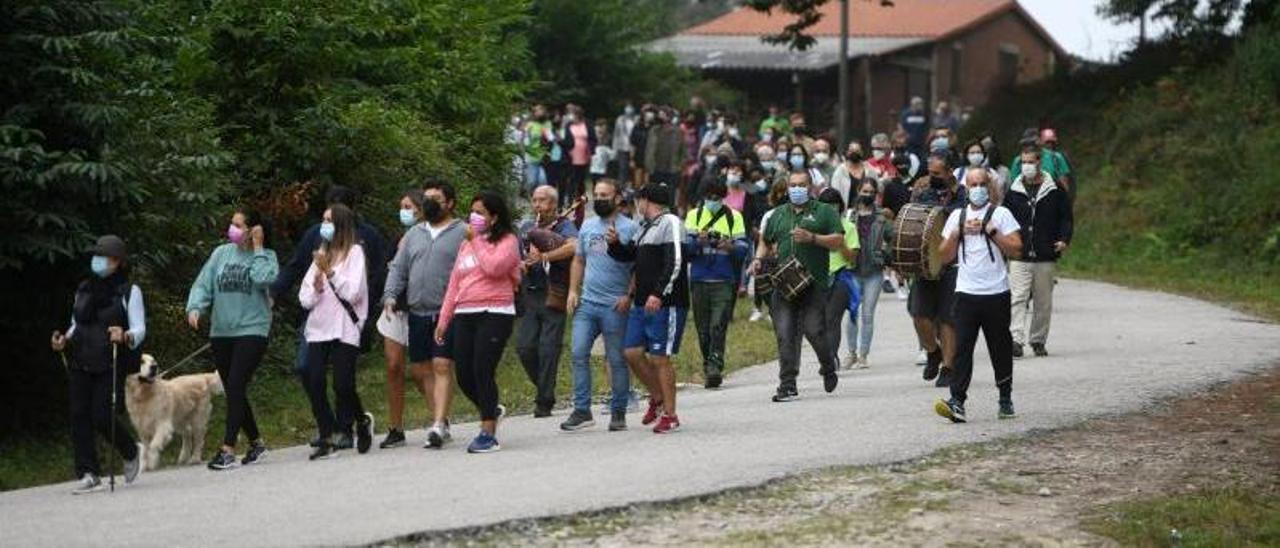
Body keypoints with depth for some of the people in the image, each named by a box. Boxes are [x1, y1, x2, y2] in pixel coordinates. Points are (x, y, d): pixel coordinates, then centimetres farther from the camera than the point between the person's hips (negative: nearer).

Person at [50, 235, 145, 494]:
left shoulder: (129, 292, 0)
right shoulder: (83, 290, 16)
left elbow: (139, 330, -6)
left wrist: (124, 336, -27)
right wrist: (64, 341, 5)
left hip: (110, 364, -5)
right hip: (79, 363, 5)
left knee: (103, 416, -11)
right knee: (79, 416, -3)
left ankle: (132, 453, 18)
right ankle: (89, 475, 0)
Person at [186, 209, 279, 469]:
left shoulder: (266, 256, -2)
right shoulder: (221, 253, 7)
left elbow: (263, 279, -23)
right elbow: (203, 284, 4)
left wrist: (257, 248, -13)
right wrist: (195, 307, -14)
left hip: (252, 330, -5)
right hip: (221, 331, 5)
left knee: (236, 387, -14)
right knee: (232, 390, 11)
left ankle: (228, 449, -15)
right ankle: (256, 442, 26)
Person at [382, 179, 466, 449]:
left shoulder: (462, 233, 0)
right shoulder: (414, 234, 18)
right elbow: (398, 268, 17)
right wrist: (391, 295, 1)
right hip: (417, 313, 6)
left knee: (442, 367, -11)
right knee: (419, 369, 8)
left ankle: (438, 425, -14)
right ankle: (441, 418, 19)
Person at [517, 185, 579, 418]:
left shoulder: (564, 226, -2)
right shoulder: (527, 227, 16)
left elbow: (573, 246, -22)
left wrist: (543, 256, -24)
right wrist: (519, 264, -3)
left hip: (553, 296, -5)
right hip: (529, 294, 5)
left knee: (548, 349, -6)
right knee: (524, 346, -1)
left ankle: (544, 402, 0)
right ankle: (544, 387, 20)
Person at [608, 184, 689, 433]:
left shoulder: (670, 223, -8)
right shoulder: (646, 228, 20)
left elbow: (675, 263, -18)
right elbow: (629, 255, 30)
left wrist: (659, 294, -25)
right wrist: (615, 243, 9)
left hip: (665, 304, -9)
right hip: (642, 303, 9)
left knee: (659, 357, -7)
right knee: (633, 352, 6)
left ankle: (670, 415, 1)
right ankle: (657, 397, 24)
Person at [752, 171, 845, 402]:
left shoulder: (824, 212, 7)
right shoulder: (778, 214, 19)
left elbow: (838, 240, -2)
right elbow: (766, 242, 28)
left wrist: (811, 238, -14)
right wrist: (758, 259, 9)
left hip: (814, 282, -4)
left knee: (812, 329, -10)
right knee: (784, 333, -4)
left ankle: (829, 367, 20)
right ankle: (787, 385, -2)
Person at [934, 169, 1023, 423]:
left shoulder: (1001, 214, 3)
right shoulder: (957, 216, 13)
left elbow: (1016, 249, -7)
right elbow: (946, 255, 10)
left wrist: (991, 231, -13)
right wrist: (958, 232, -4)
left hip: (996, 292, -2)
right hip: (966, 292, 2)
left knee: (1000, 348, 8)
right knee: (962, 347, -10)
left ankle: (1005, 398, 24)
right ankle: (957, 401, -18)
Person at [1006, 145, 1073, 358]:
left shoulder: (1054, 191, 4)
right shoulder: (1014, 192, 7)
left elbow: (1066, 218, 9)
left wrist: (1064, 239, -6)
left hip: (1046, 257, 0)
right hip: (1019, 257, 0)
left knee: (1043, 301, 8)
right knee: (1018, 298, -11)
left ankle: (1038, 340, 18)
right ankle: (1016, 340, -17)